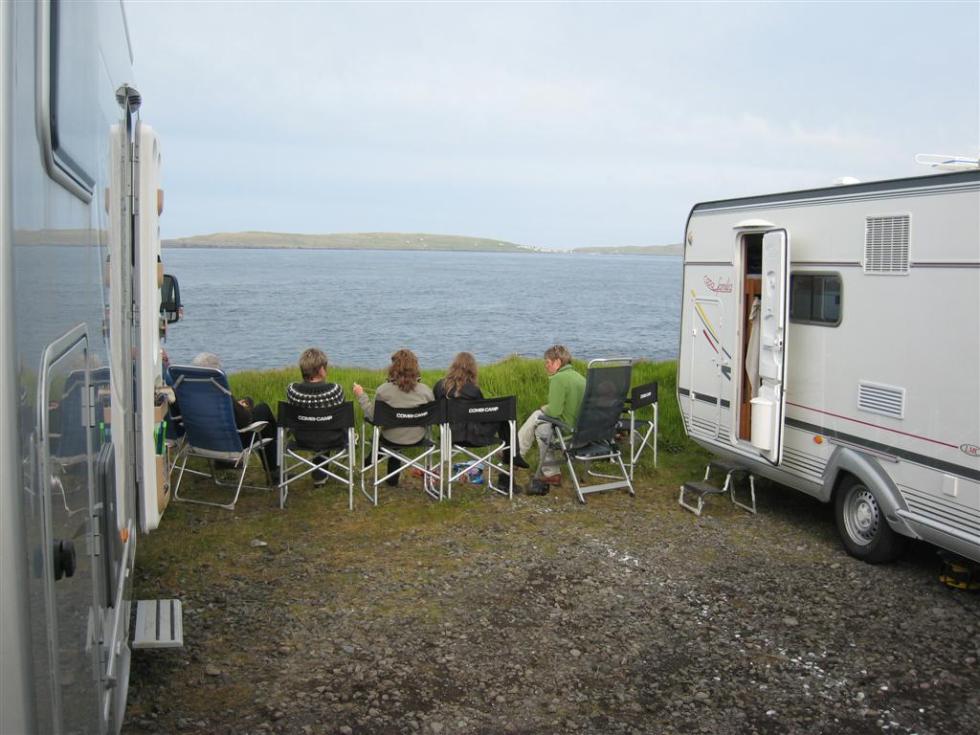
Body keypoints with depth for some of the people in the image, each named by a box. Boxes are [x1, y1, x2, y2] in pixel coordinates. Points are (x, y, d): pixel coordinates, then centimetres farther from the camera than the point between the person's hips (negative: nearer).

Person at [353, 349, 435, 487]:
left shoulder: (383, 390, -19)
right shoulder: (425, 390, -15)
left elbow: (372, 416, -9)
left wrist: (361, 395, 2)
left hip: (392, 439, -2)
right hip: (417, 439, 2)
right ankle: (392, 478, 44)